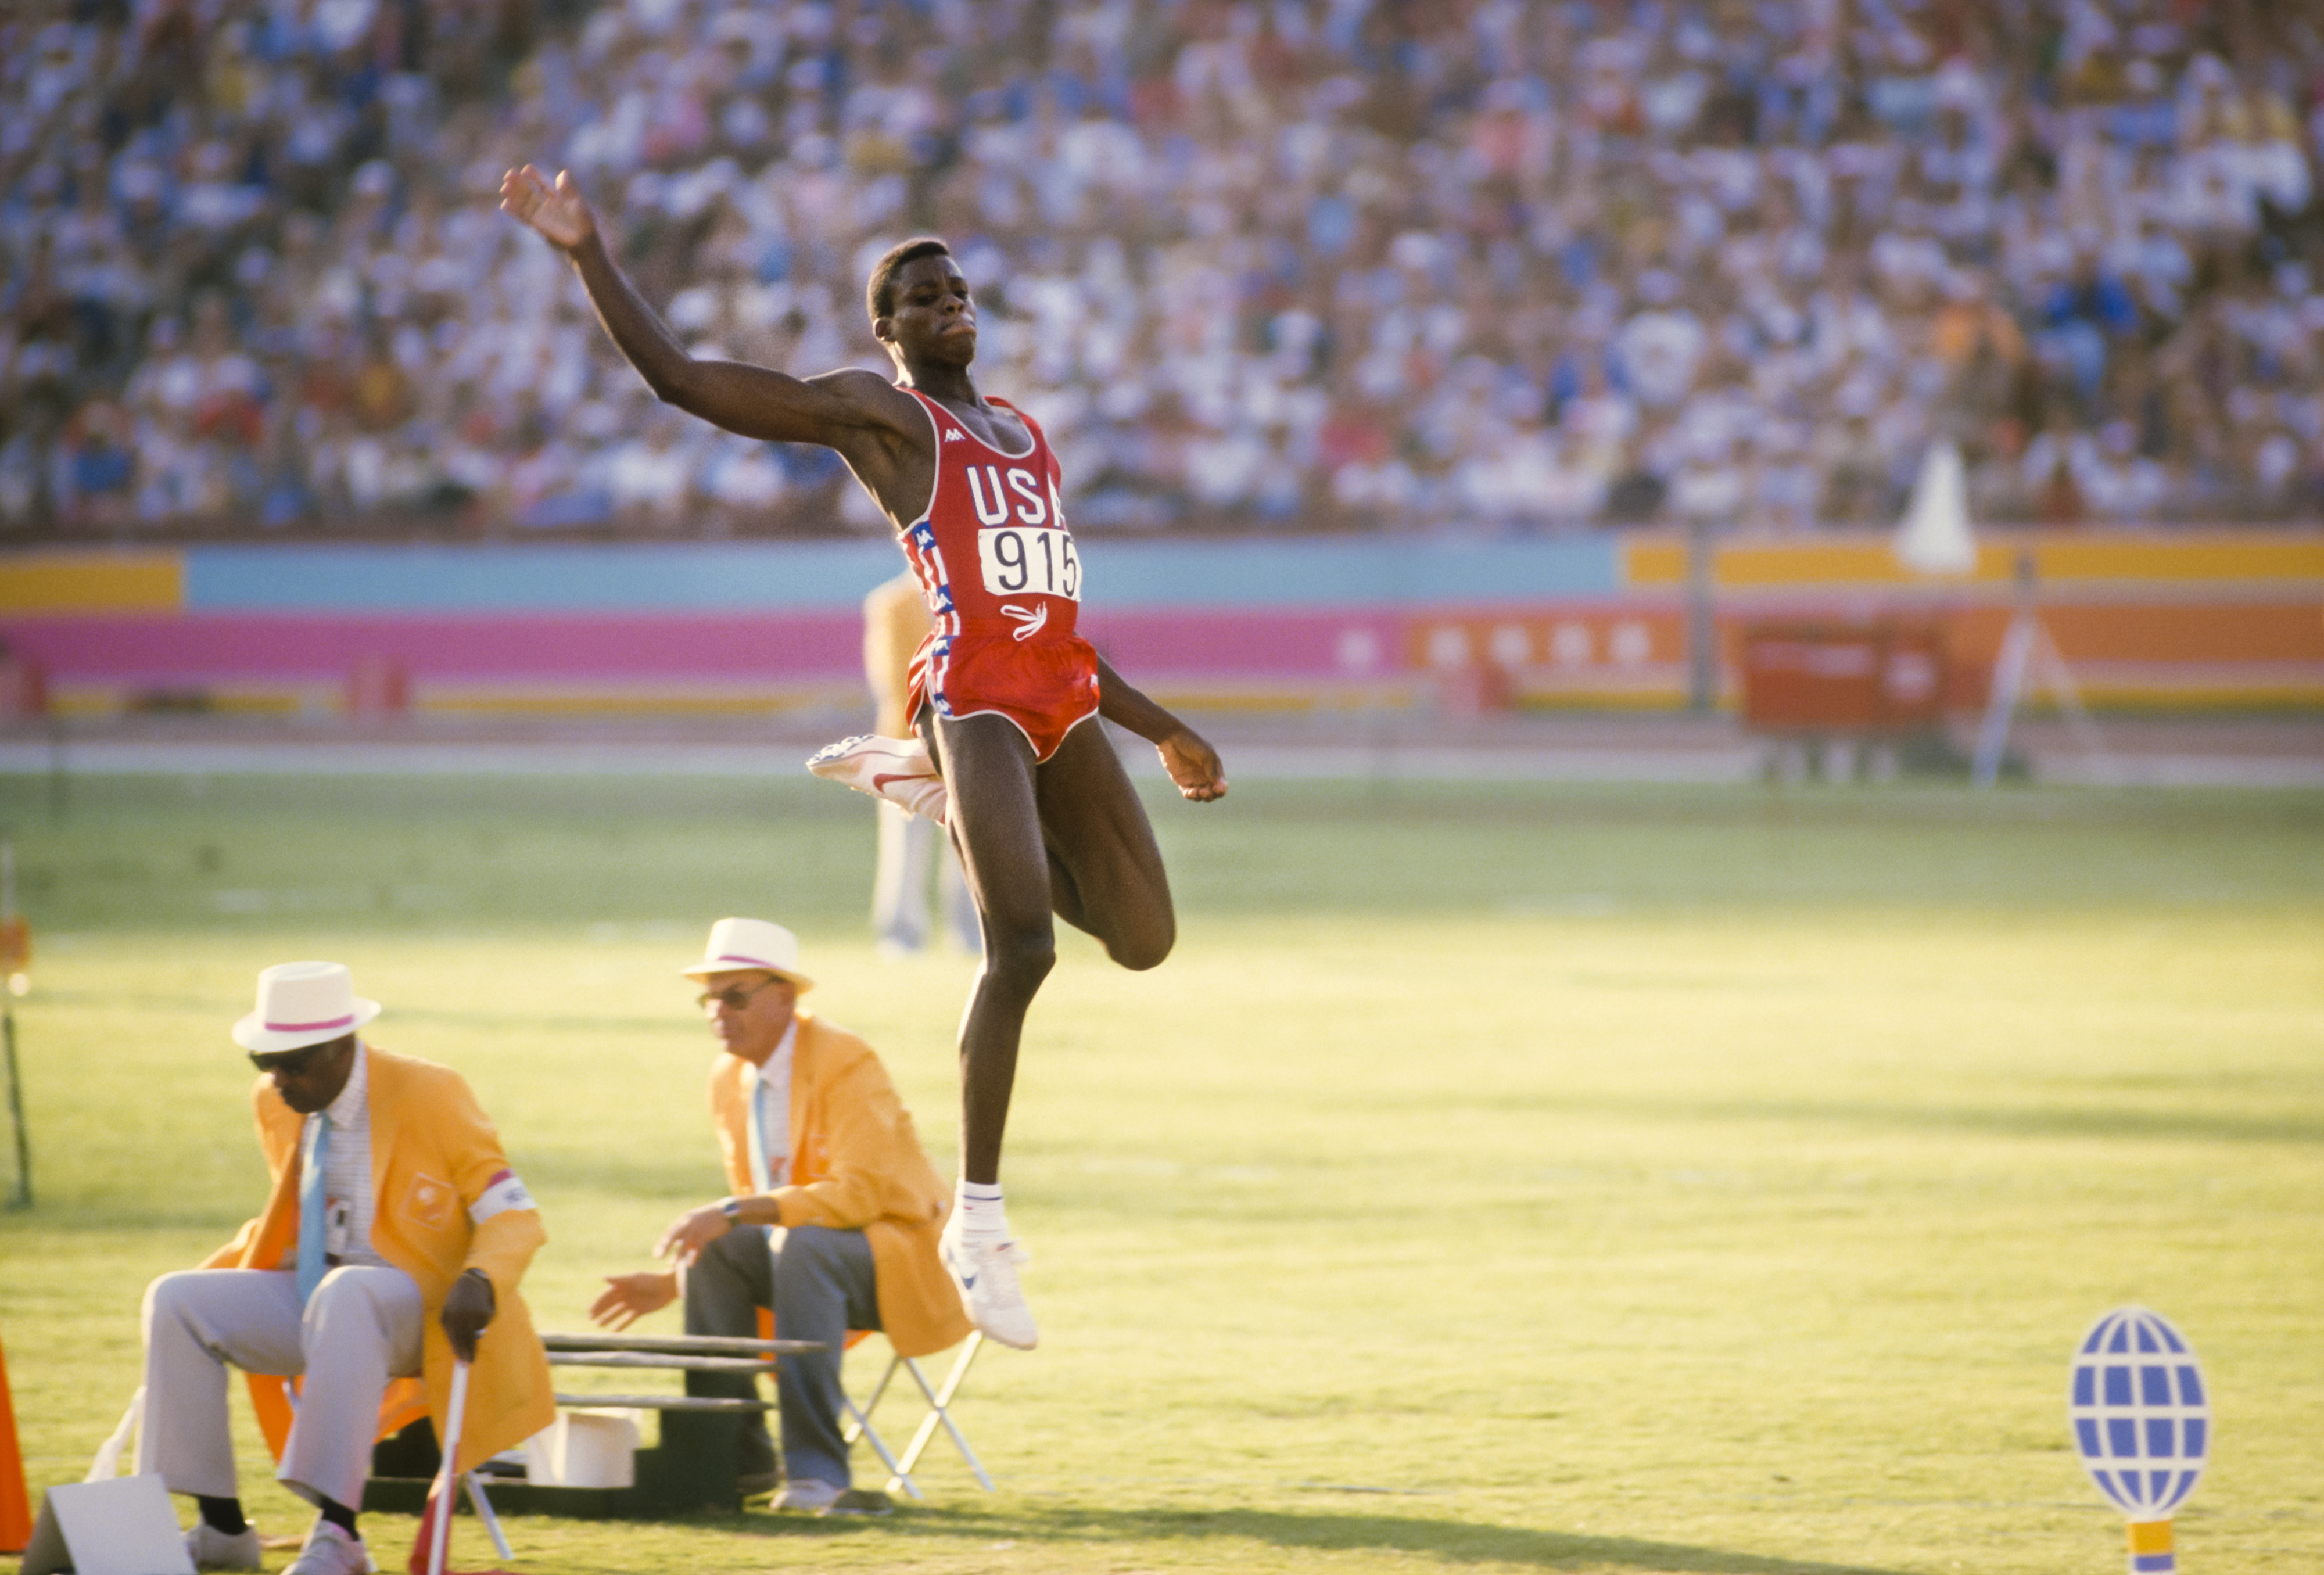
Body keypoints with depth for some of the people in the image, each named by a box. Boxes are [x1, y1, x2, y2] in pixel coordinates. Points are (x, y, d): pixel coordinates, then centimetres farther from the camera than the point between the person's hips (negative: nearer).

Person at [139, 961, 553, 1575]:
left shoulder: (428, 1094, -12)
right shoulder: (275, 1104, 7)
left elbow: (514, 1216, -13)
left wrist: (479, 1285, -33)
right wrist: (209, 1277, 8)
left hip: (424, 1311, -7)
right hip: (311, 1301, 7)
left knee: (344, 1295, -40)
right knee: (176, 1301, -12)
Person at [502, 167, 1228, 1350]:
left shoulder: (1021, 432, 25)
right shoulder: (875, 412, 5)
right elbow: (677, 377, -1)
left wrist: (1161, 730, 28)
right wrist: (588, 256, -7)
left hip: (1064, 694, 7)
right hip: (971, 692, -7)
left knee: (1143, 938, 12)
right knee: (1022, 951, -19)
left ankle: (924, 788, 24)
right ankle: (978, 1222, -11)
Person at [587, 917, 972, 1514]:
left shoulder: (845, 1062, -18)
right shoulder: (728, 1078, 4)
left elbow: (859, 1194, -28)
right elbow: (753, 1213, 11)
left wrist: (737, 1212, -35)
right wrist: (672, 1283, -2)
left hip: (901, 1253, -7)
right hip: (798, 1252, 7)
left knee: (802, 1245, -35)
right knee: (712, 1250, -19)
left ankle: (816, 1472, -36)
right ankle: (735, 1458, -12)